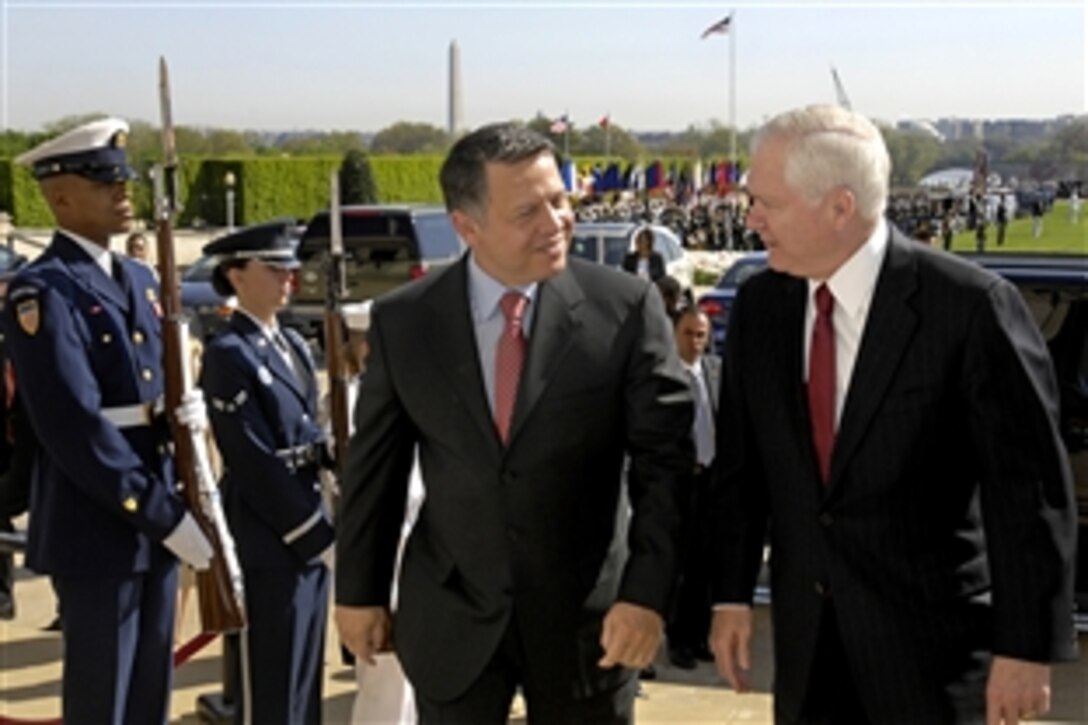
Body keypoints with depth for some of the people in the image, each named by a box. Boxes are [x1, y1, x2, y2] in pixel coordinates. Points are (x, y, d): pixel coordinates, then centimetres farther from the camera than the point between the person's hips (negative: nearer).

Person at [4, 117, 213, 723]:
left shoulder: (139, 279, 13)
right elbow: (74, 428, -21)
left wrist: (189, 409, -7)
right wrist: (163, 514, -20)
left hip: (158, 518, 8)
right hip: (98, 526, -8)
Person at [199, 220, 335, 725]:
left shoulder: (292, 344, 12)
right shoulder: (228, 355, -14)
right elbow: (255, 465, -18)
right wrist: (321, 535, -16)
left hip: (309, 530, 8)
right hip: (267, 541, -8)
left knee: (305, 676, 16)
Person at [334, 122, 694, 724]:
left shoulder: (625, 307, -11)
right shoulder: (402, 321, -5)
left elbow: (664, 458, -10)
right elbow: (374, 467, 4)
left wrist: (647, 590, -18)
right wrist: (360, 590, 9)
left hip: (586, 615, -1)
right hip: (450, 619, 1)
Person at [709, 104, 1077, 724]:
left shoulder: (971, 305, -16)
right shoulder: (758, 307, 0)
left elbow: (1030, 484, -13)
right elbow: (741, 465, 7)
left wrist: (1027, 644, -13)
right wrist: (732, 595, 6)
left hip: (935, 639, -4)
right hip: (805, 638, 5)